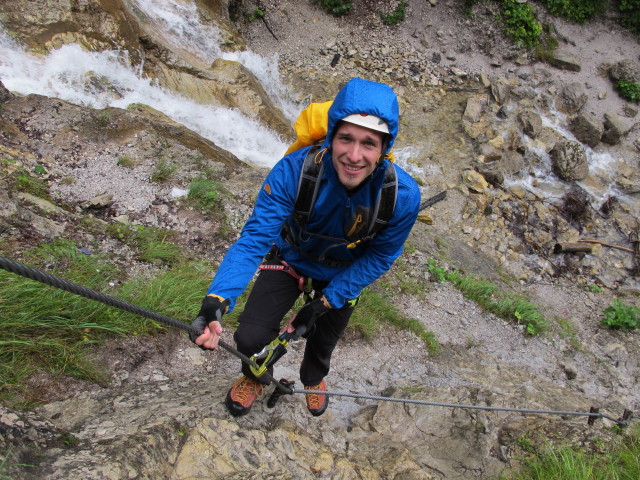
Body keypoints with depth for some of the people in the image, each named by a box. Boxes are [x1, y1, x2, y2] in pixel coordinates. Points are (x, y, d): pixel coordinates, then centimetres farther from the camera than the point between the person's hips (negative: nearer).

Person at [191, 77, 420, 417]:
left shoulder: (403, 195, -34)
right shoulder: (293, 171, -38)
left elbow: (379, 257, -19)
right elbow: (254, 238, -37)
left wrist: (325, 302, -22)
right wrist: (217, 300, -52)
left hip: (344, 272, 1)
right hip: (291, 257, -1)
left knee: (323, 343, 21)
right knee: (250, 338, -9)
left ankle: (313, 379, 62)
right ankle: (256, 377, 33)